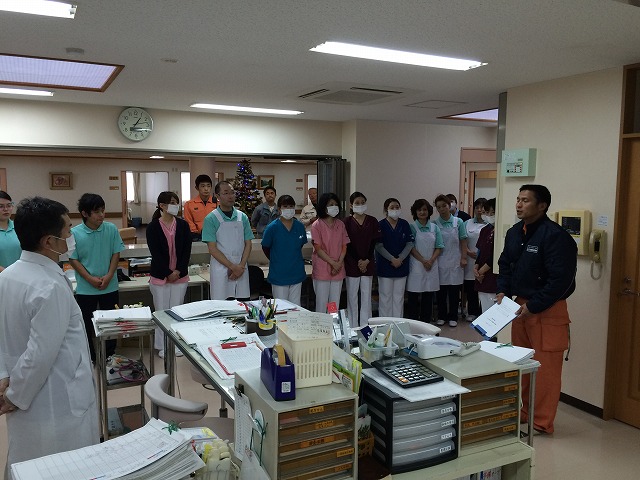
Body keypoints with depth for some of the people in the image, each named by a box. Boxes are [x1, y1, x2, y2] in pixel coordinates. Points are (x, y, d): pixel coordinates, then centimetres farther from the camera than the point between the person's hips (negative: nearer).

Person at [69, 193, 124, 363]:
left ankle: (110, 355, 30)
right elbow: (73, 259, -6)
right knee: (87, 324, 11)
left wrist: (109, 276, -12)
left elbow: (116, 254, -1)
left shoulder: (111, 229, -6)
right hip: (85, 288, -1)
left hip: (110, 286, 1)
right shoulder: (75, 233, -10)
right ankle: (90, 358, 26)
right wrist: (90, 279, -13)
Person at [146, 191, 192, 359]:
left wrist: (178, 271, -10)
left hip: (180, 275, 2)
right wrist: (168, 273, -12)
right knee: (162, 311, 5)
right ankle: (162, 346, 17)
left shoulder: (183, 225, 2)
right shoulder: (153, 227, -5)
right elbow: (155, 253, -9)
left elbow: (187, 251, -1)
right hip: (160, 275, -2)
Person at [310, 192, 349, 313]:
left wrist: (339, 263, -8)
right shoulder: (317, 225, -6)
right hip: (322, 270, -4)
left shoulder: (340, 225, 8)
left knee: (335, 304, 10)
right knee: (321, 303, 2)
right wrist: (333, 263, -14)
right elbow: (318, 249, -10)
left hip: (338, 270, 4)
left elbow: (344, 246, 6)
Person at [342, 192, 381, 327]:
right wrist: (358, 261, -12)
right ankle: (353, 327, 11)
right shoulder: (347, 222, -2)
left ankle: (366, 325, 14)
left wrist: (367, 260, -10)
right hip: (351, 264, -2)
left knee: (366, 296, 6)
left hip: (368, 264, 2)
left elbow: (374, 242, 0)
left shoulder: (372, 221, 4)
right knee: (352, 296, 4)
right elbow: (347, 244, -6)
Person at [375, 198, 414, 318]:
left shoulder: (404, 224, 4)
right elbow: (379, 246, -9)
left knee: (399, 296, 9)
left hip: (401, 266, 3)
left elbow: (410, 244, 3)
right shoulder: (381, 225, -5)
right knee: (385, 296, 2)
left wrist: (400, 259, -9)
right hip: (385, 266, -3)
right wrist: (392, 259, -13)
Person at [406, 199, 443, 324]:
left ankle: (426, 322, 18)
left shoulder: (435, 228, 8)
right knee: (413, 297, 1)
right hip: (416, 265, -3)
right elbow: (411, 247, -7)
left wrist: (431, 260, -10)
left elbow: (439, 247, 5)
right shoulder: (412, 227, -1)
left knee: (428, 297, 8)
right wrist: (423, 261, -14)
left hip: (432, 266, 3)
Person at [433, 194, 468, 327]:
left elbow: (463, 241, 4)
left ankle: (453, 317, 15)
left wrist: (463, 258, -2)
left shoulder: (458, 222, 3)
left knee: (454, 291, 5)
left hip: (455, 261, 0)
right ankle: (441, 316, 18)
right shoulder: (435, 224, 1)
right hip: (440, 262, 0)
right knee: (441, 291, 6)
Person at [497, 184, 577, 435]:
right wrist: (503, 290, 4)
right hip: (520, 305, 8)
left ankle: (542, 423, 11)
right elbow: (505, 264, 19)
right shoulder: (514, 232, 7)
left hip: (547, 311, -8)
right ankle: (522, 413, 32)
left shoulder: (555, 236, -19)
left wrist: (533, 306, -18)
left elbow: (561, 279, -22)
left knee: (545, 367, -2)